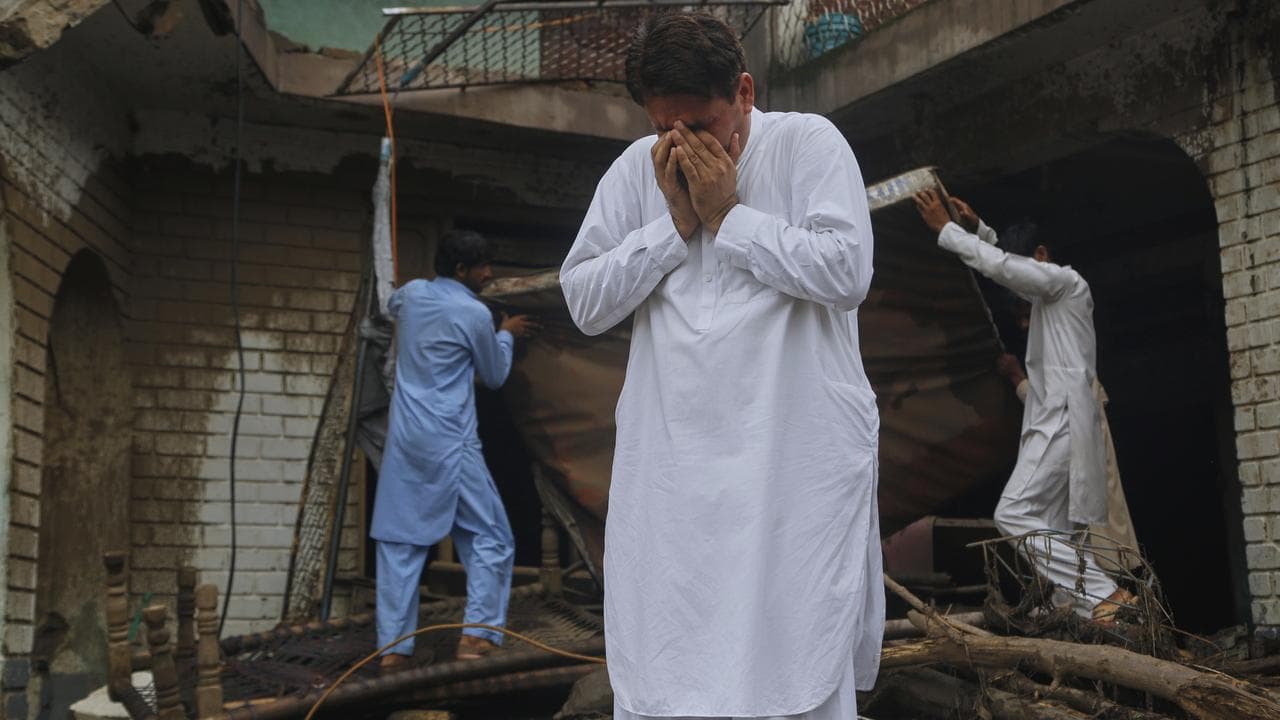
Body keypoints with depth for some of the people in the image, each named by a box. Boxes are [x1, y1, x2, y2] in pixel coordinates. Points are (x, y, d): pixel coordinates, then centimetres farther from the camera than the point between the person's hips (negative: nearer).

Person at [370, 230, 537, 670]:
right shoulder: (475, 314, -7)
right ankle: (477, 635, -7)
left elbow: (391, 306, 38)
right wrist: (506, 334, 24)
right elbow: (495, 376, 7)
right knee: (489, 537, 3)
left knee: (399, 542, 5)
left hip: (404, 439, 6)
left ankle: (393, 647, 2)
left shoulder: (411, 293, 10)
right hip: (449, 443, -6)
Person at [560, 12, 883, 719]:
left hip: (797, 456, -3)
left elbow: (846, 273, -13)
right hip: (669, 465, 3)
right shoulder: (636, 168, 8)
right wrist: (673, 223, -5)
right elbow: (584, 301, 4)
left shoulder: (808, 143, -1)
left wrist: (727, 215, -10)